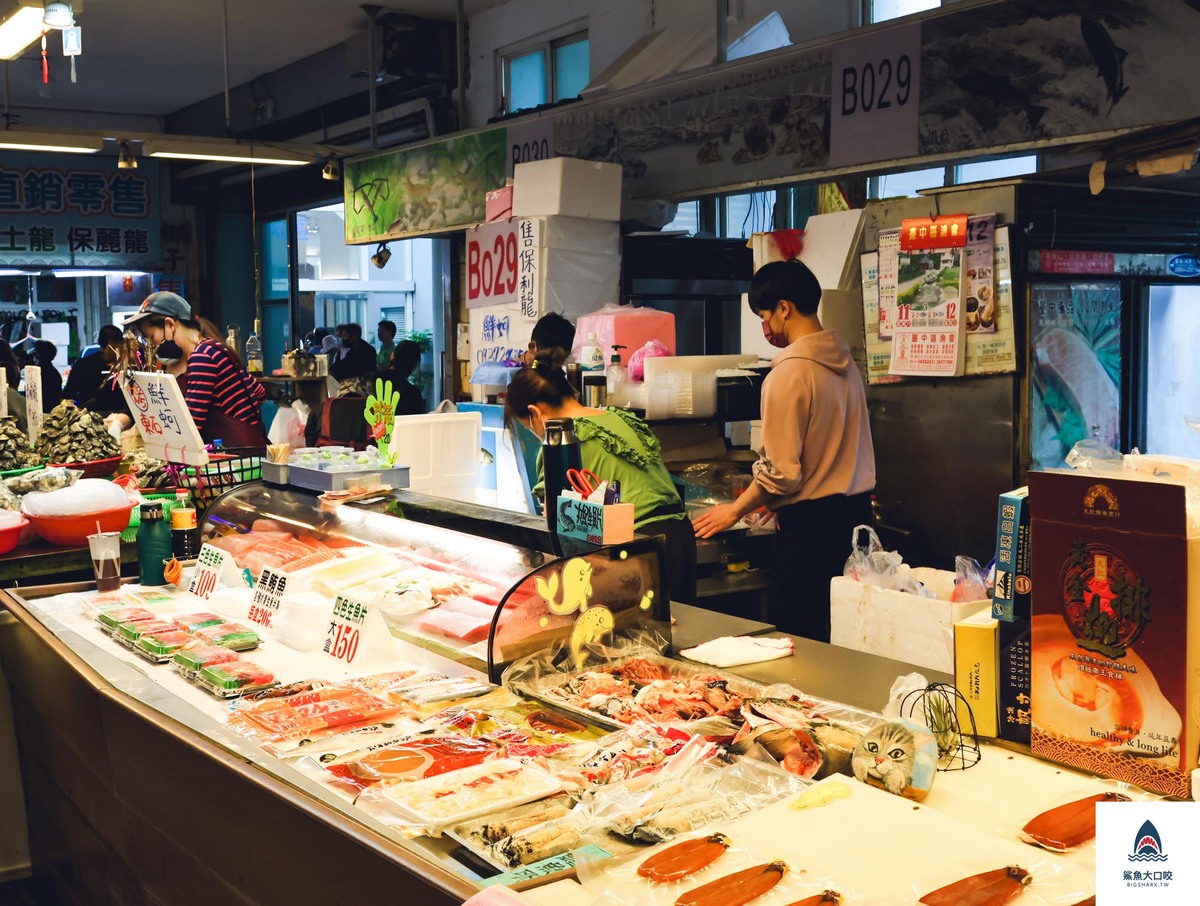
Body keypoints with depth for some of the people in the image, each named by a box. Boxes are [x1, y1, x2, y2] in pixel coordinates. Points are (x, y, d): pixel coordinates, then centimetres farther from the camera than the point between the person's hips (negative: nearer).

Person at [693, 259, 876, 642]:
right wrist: (775, 499, 26)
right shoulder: (845, 362, 9)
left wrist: (735, 510, -1)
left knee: (801, 636, 1)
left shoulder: (789, 373, -16)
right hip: (856, 510, 8)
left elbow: (780, 471, -17)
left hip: (811, 523, -8)